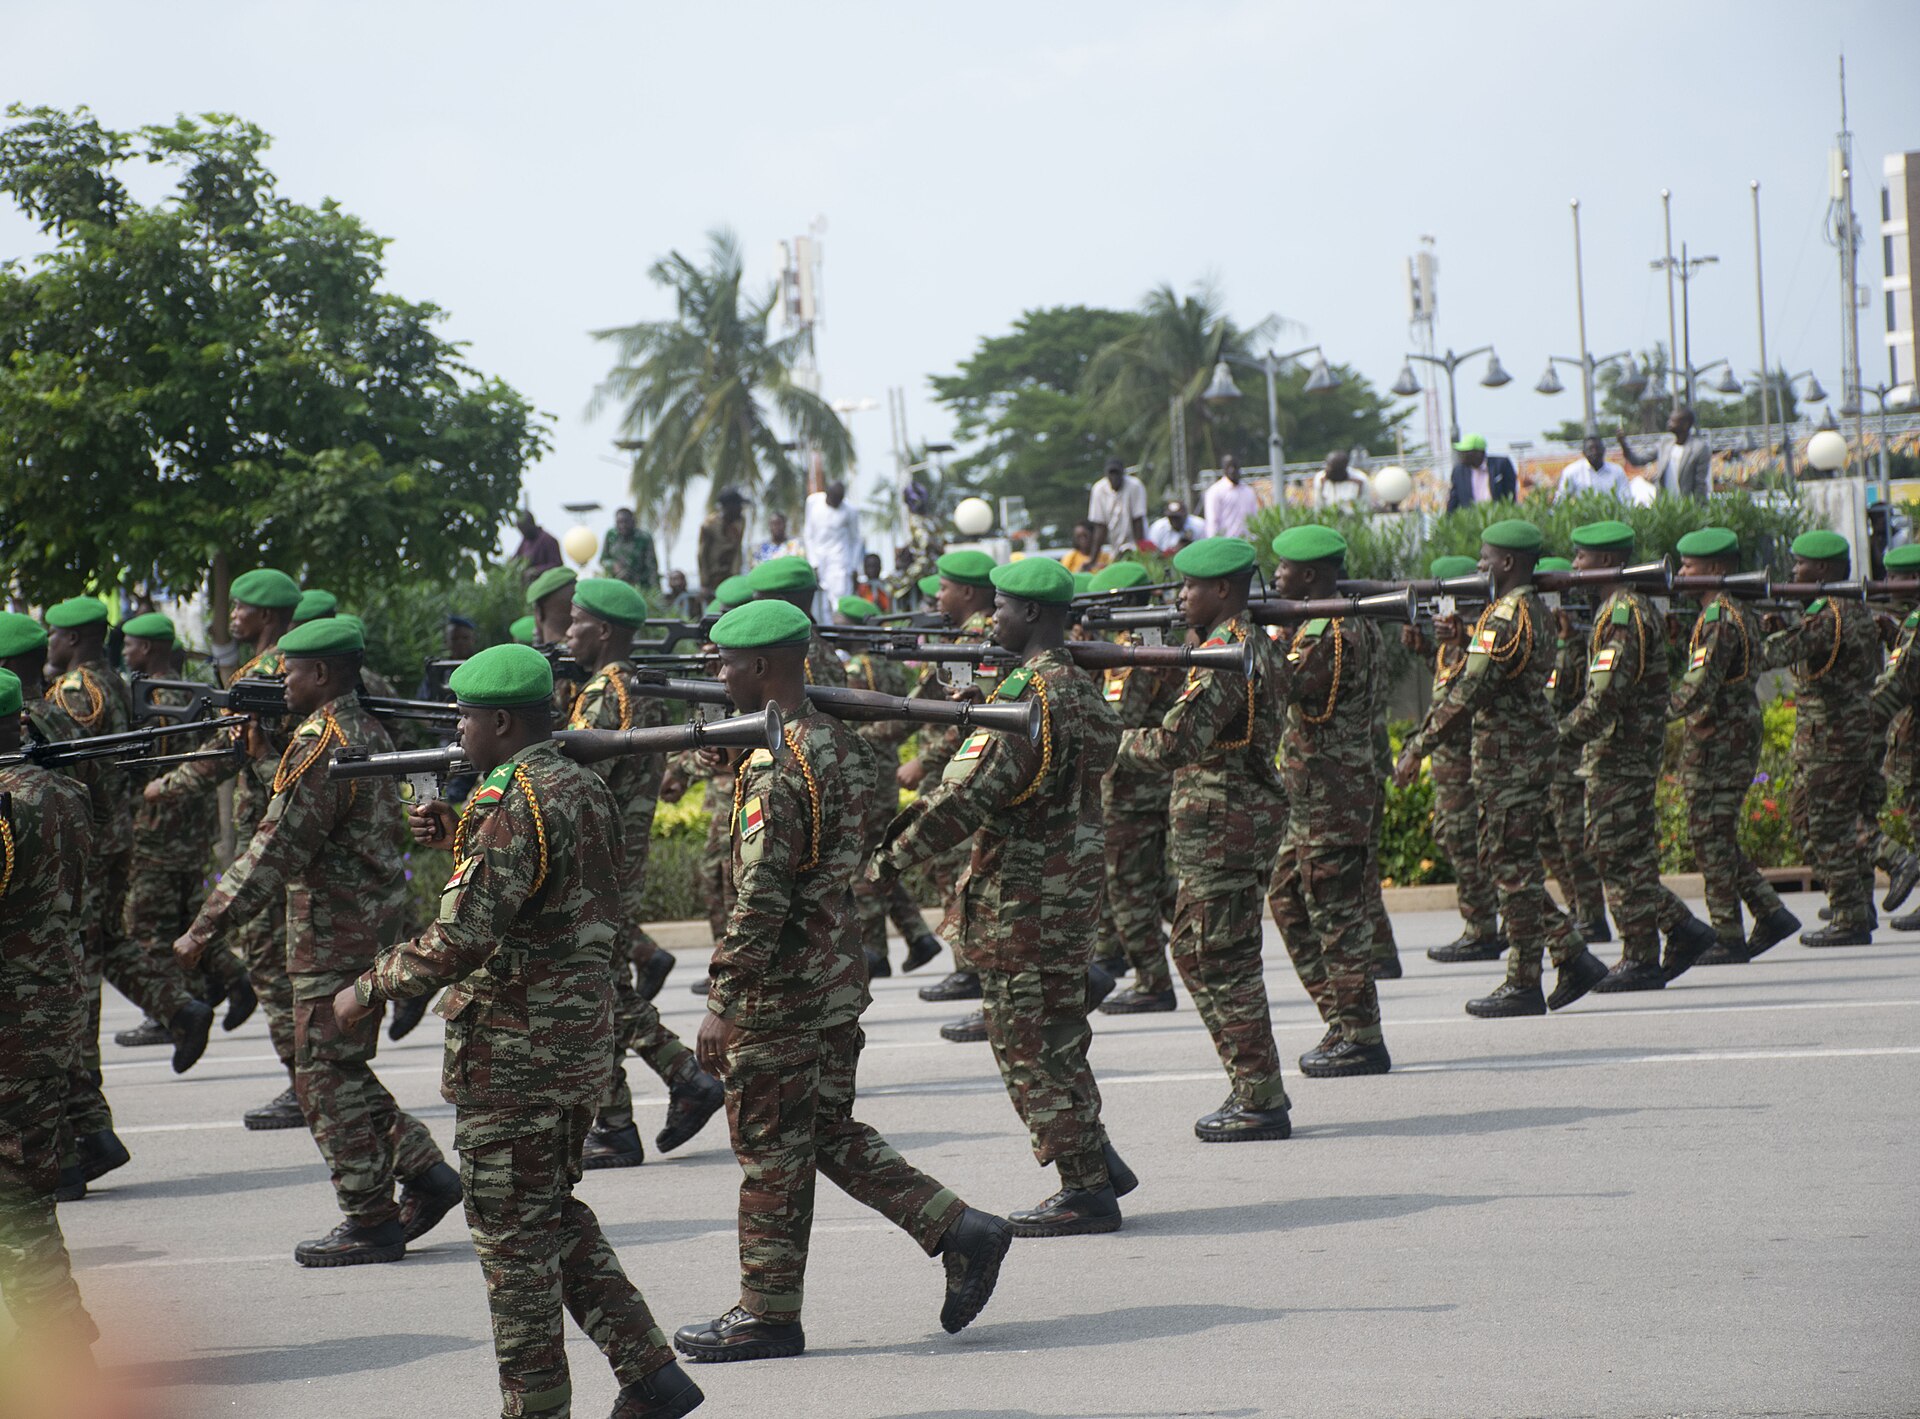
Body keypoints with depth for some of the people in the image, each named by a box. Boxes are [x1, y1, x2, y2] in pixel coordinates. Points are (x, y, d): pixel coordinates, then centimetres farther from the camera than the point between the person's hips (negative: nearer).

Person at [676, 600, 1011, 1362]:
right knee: (832, 1134, 17)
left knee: (770, 1154, 2)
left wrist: (723, 1004, -20)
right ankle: (960, 1232, 11)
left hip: (781, 988, -9)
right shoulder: (839, 741, 10)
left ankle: (767, 1313, 11)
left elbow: (761, 895, -24)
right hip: (839, 977, 9)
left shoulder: (774, 764, -20)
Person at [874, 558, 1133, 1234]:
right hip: (1071, 879, 10)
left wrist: (896, 856, -18)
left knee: (1032, 1043, -2)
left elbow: (971, 794, -24)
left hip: (1024, 895, -9)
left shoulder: (1026, 695, -20)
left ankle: (1086, 1191, 1)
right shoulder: (1080, 689, 12)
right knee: (1055, 1032, 19)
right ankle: (1096, 1164, 23)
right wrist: (918, 810, 10)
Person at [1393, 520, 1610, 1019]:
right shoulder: (1535, 611, 15)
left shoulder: (1504, 618, -17)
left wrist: (1418, 747, -18)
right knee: (1514, 864, 15)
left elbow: (1469, 693, -22)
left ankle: (1523, 986, 1)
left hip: (1509, 761, -10)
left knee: (1512, 867, -4)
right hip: (1532, 752, 10)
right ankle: (1574, 956, 14)